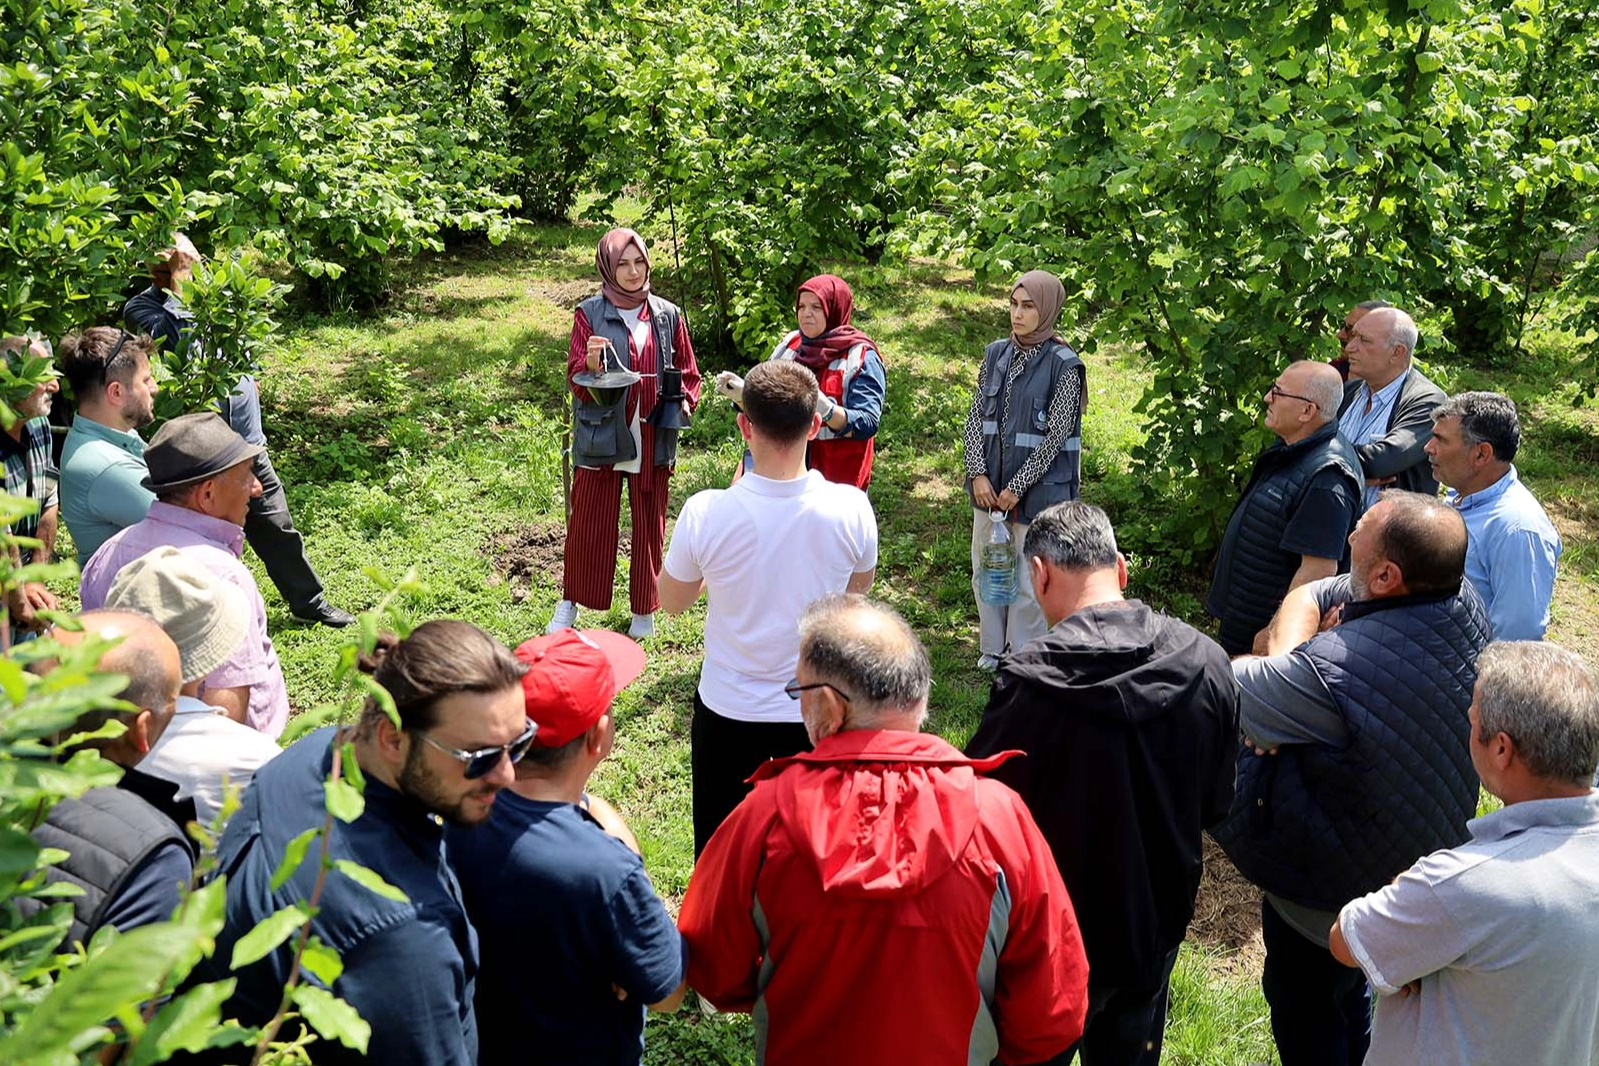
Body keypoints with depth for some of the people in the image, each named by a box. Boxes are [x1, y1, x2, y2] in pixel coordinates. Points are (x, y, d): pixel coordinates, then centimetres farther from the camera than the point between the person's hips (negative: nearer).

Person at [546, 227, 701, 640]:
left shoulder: (668, 316, 4)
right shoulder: (589, 315, -2)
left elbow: (688, 374, 12)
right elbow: (577, 383, -5)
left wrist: (684, 402, -8)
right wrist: (591, 362, -27)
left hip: (652, 439, 2)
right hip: (601, 437, -2)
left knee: (649, 525, 10)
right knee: (588, 522, 7)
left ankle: (644, 609, 25)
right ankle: (570, 602, 24)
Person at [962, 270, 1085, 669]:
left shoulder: (1063, 365, -11)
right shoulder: (996, 354, 5)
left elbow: (1056, 435, -13)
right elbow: (975, 416, 6)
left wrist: (1017, 487, -13)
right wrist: (978, 473, -5)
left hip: (1039, 485, -6)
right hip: (989, 482, 6)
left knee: (1029, 579, 2)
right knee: (985, 570, 15)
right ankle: (992, 649, 32)